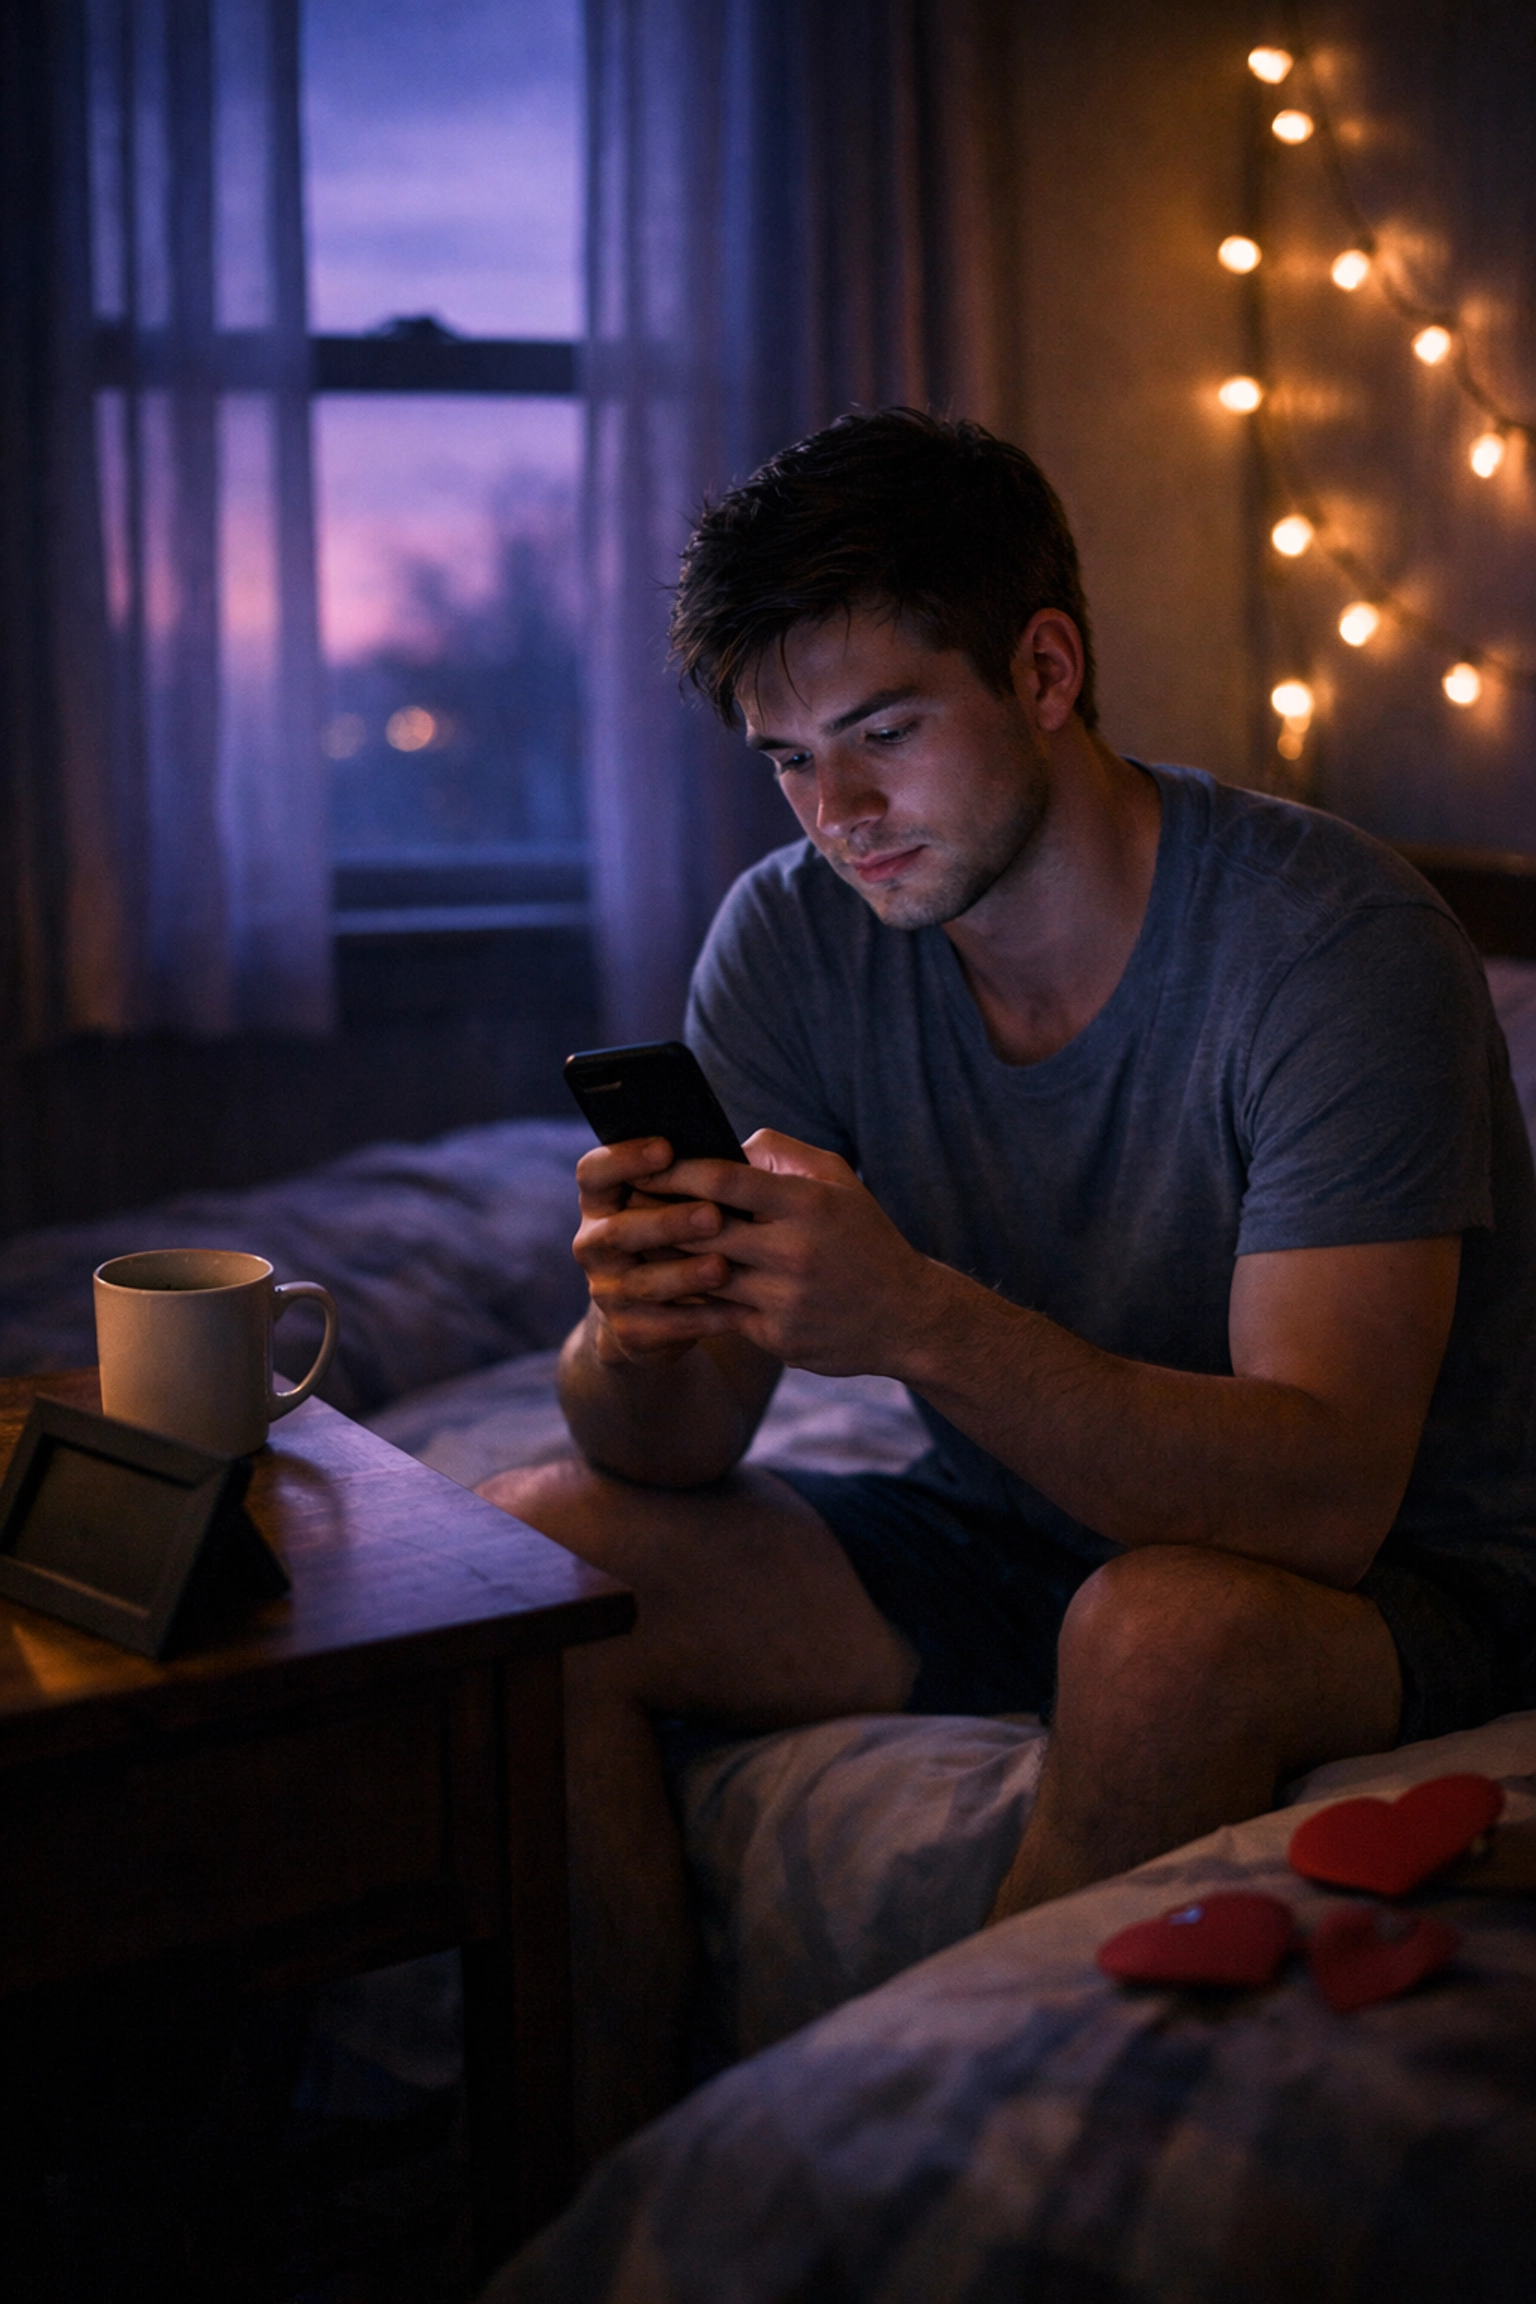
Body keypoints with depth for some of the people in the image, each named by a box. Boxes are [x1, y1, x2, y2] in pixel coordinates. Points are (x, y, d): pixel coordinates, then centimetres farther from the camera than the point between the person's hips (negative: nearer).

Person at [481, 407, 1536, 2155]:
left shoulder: (1338, 944, -23)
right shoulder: (794, 935, -7)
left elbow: (1328, 1495, -32)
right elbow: (675, 1455, -9)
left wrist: (921, 1319, -45)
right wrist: (636, 1330, -34)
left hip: (1392, 1594, -5)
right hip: (1009, 1538, 5)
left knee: (1166, 1624, -37)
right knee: (532, 1554, -11)